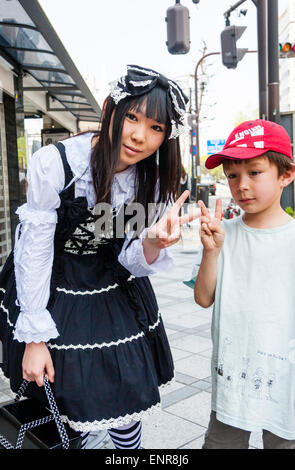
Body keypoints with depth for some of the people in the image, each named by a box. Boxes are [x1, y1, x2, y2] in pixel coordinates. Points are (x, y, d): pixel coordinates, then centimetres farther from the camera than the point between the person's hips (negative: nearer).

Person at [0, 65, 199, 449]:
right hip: (50, 295, -3)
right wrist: (34, 338, -13)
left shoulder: (151, 180, -10)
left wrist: (153, 242, -32)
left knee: (127, 408, 11)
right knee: (70, 419, 8)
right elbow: (34, 251, -18)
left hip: (115, 298, 4)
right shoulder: (54, 163, -25)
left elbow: (131, 260, -7)